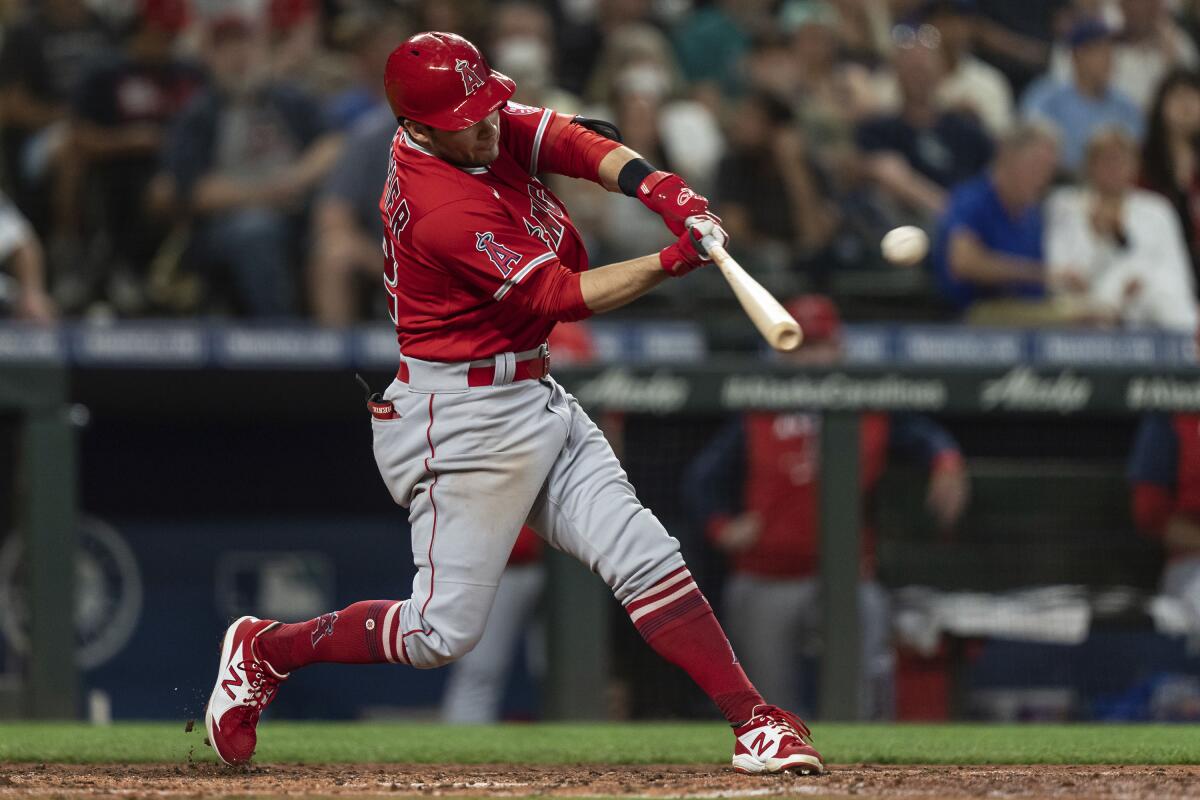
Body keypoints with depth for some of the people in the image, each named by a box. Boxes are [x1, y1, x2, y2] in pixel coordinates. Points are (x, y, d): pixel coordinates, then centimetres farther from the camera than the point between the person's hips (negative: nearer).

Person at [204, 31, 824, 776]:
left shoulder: (494, 124, 0)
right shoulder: (441, 210, -25)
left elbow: (572, 143, -9)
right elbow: (559, 296, -22)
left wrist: (651, 182, -28)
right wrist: (671, 263, -25)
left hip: (537, 400, 9)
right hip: (466, 420, -9)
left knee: (644, 554, 0)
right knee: (444, 631, -2)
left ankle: (754, 721, -2)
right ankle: (266, 650, 17)